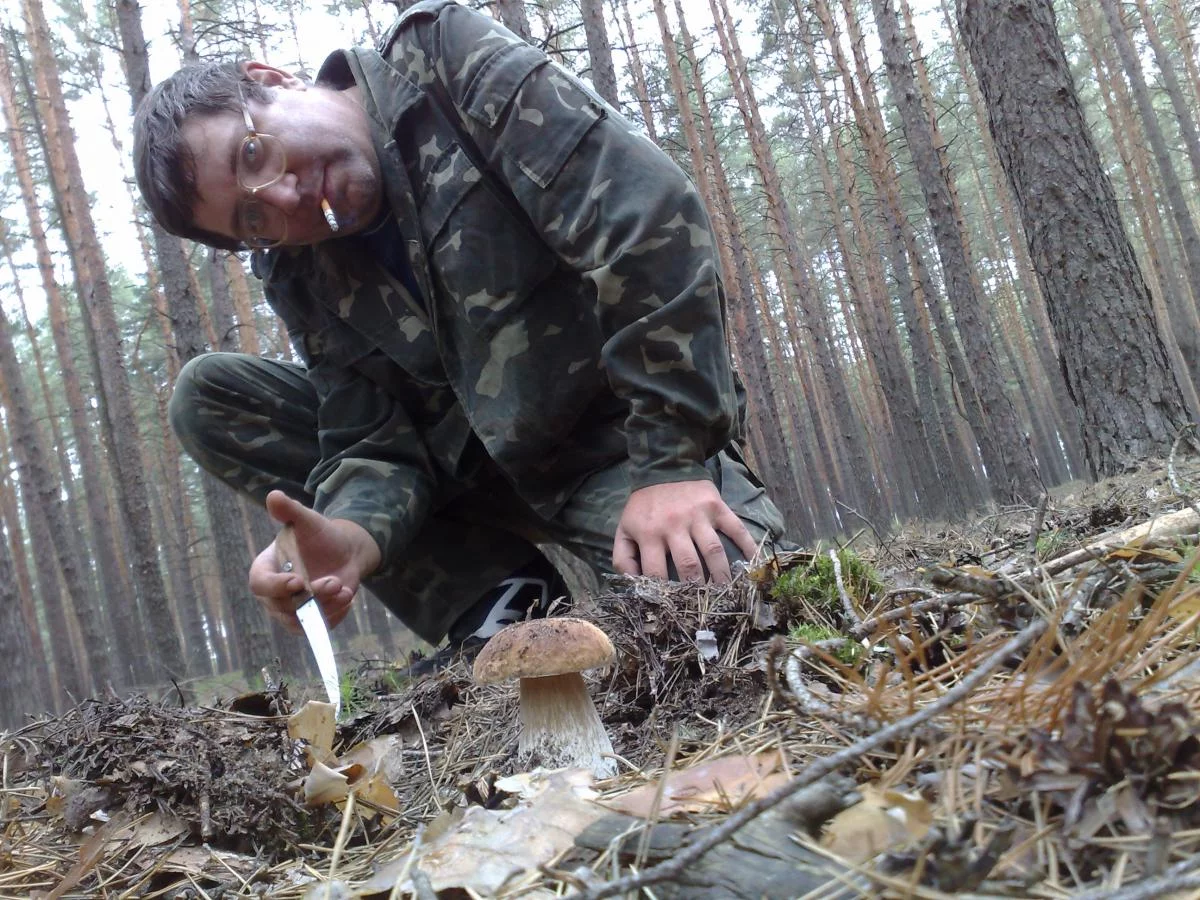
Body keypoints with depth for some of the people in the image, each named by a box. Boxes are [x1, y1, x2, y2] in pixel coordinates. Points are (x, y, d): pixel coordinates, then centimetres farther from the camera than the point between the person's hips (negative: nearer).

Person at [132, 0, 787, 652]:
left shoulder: (448, 57, -14)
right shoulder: (296, 274, 0)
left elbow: (648, 213, -24)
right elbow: (374, 444, -6)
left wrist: (673, 460, -28)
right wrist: (353, 537, -30)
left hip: (620, 434, -5)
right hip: (478, 461, 6)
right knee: (208, 394, -3)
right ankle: (494, 593, -5)